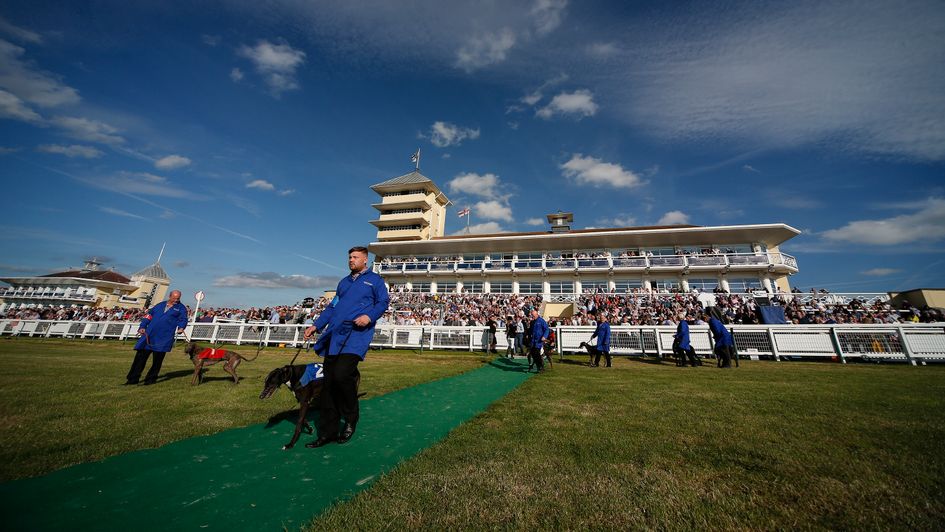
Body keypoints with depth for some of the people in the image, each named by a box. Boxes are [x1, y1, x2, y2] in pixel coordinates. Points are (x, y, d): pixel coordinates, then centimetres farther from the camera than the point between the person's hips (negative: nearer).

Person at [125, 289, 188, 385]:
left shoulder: (181, 308, 6)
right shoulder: (160, 305, 16)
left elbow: (183, 319, -4)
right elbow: (149, 315, 18)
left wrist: (181, 328, -23)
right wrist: (142, 327, 6)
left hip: (164, 338, -4)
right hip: (149, 335, 4)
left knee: (157, 359, 2)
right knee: (140, 356, 6)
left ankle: (151, 379, 16)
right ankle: (133, 379, 18)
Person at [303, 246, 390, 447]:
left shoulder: (375, 279, 8)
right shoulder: (344, 281, 25)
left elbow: (383, 302, 0)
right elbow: (332, 307, 27)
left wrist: (370, 316, -17)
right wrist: (316, 325, 18)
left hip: (356, 334, -6)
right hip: (334, 334, 6)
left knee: (342, 374, -20)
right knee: (329, 381, 4)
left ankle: (351, 418, 8)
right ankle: (328, 431, 16)